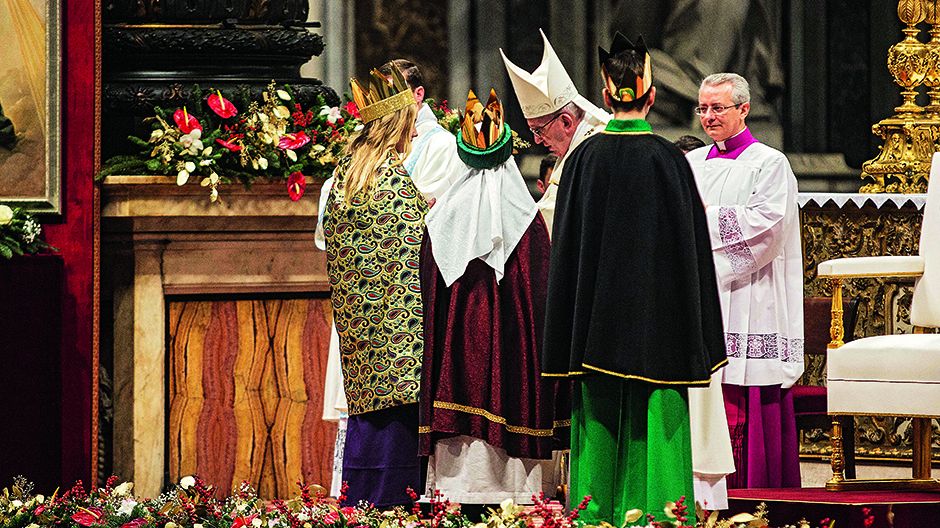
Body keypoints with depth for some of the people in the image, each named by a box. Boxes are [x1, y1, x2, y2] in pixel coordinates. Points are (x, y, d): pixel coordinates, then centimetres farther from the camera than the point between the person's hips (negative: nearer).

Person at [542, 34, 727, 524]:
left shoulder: (584, 158, -3)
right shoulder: (668, 159, -7)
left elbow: (566, 244, 0)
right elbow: (691, 244, -5)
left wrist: (568, 341, 8)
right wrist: (696, 336, 3)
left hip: (596, 313, 2)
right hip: (657, 313, -2)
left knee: (599, 416, 7)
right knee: (654, 412, 1)